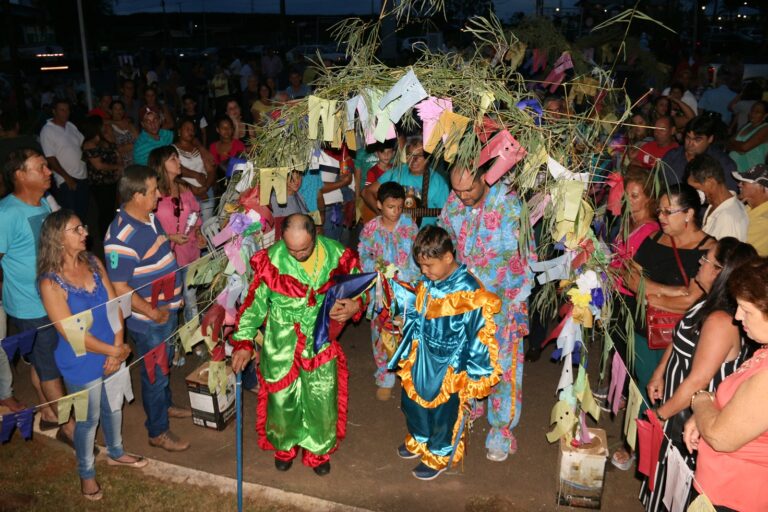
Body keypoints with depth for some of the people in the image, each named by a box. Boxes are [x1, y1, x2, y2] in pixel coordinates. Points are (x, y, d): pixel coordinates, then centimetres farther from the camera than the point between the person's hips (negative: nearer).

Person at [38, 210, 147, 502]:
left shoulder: (93, 263, -5)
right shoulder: (50, 283, -22)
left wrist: (118, 349, -13)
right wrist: (114, 351, -16)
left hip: (114, 355, 5)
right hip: (82, 365, -5)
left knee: (113, 408, 24)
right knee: (89, 420, 14)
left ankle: (115, 453, 50)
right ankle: (86, 473, 38)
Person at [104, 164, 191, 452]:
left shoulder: (150, 217, 0)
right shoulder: (122, 237, -29)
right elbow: (118, 288, -27)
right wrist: (153, 312, -20)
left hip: (167, 309, 9)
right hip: (148, 320, -8)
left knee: (164, 364, 28)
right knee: (155, 373, 9)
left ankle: (165, 405, 51)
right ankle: (158, 432, 27)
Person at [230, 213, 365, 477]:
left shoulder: (337, 255, -13)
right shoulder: (271, 260, -17)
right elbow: (254, 303, -7)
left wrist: (355, 306, -19)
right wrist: (243, 343, -8)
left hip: (321, 343, 1)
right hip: (282, 344, -1)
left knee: (322, 399, 13)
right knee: (282, 398, 14)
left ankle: (318, 450, 38)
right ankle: (284, 446, 43)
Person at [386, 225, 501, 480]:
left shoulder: (470, 291, -26)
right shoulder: (427, 283, -6)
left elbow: (481, 335, -20)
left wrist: (475, 375, -15)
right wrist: (395, 287, 2)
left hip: (449, 368, -7)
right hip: (421, 360, 7)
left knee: (442, 413, 13)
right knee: (412, 401, 23)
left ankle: (439, 455, 39)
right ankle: (419, 440, 51)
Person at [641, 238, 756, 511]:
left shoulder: (720, 321, -32)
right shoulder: (710, 303, -3)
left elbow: (697, 382, -27)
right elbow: (679, 339, 12)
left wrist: (660, 414, -16)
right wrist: (659, 373, 6)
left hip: (690, 417, -8)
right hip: (678, 403, 8)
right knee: (666, 464, 26)